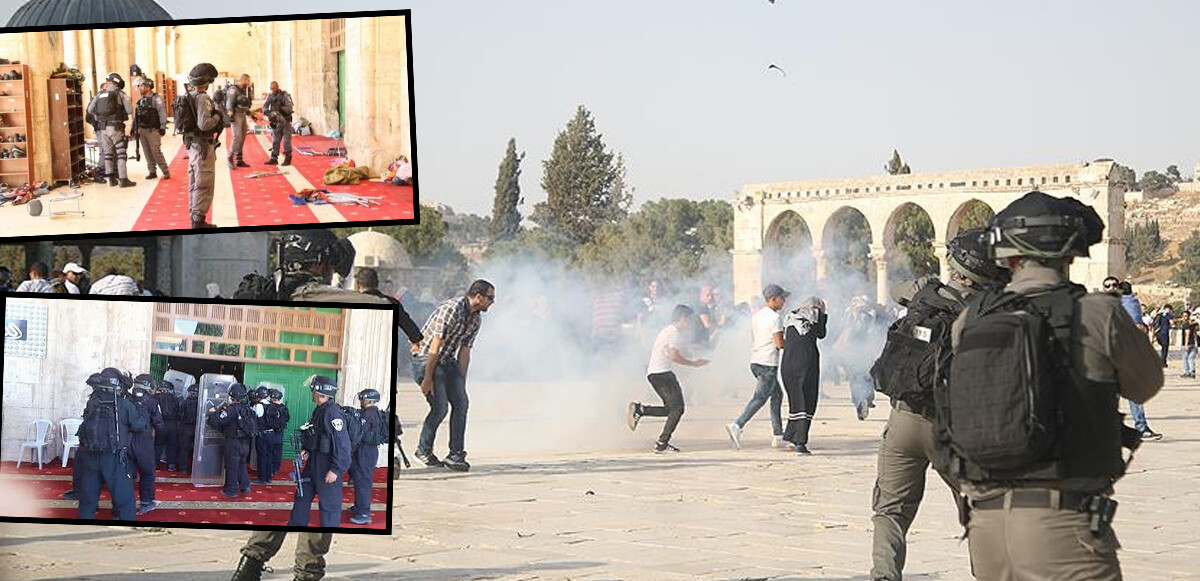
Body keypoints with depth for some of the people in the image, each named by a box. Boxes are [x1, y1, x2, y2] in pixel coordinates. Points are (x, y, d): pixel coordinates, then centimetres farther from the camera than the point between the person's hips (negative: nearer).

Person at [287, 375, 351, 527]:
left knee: (329, 503, -2)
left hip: (328, 465, -10)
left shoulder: (332, 412, -22)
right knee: (302, 494, 20)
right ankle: (296, 525, 35)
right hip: (314, 461, 10)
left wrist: (335, 469, -25)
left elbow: (342, 443, -25)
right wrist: (306, 449, 6)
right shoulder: (320, 410, 9)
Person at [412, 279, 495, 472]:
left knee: (461, 403, -7)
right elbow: (435, 347, -23)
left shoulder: (476, 319, 4)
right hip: (425, 358, -8)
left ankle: (456, 454, -4)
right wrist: (428, 379, -22)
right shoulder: (452, 310, -23)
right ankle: (424, 449, 6)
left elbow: (464, 353, 7)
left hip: (447, 361, 8)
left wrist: (460, 382, 3)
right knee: (440, 407, -16)